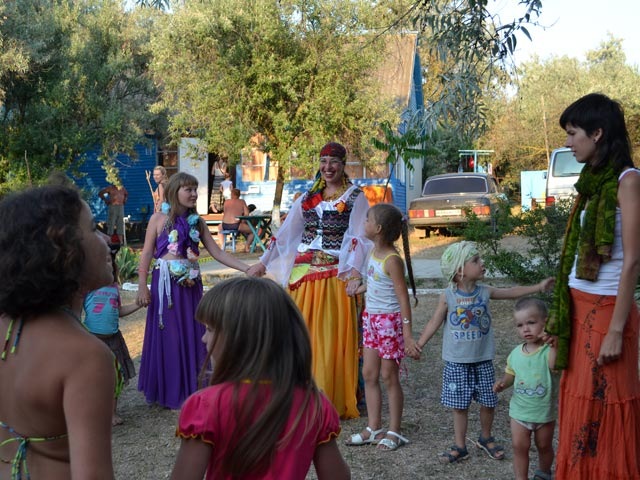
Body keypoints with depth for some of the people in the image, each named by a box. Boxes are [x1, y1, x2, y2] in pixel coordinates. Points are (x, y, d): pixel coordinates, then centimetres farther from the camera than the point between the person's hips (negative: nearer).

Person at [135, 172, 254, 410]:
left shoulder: (196, 221, 9)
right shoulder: (159, 218, -2)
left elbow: (217, 252, 7)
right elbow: (146, 254, -3)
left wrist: (247, 268, -2)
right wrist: (142, 286, -10)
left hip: (190, 284, 4)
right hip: (166, 284, -4)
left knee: (192, 336, 7)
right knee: (168, 338, 1)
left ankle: (191, 390, 18)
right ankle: (170, 393, 13)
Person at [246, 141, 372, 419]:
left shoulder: (355, 198, 2)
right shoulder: (308, 197, 15)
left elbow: (359, 237, -9)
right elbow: (285, 232, 15)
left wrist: (355, 271, -22)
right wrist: (263, 263, 10)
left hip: (334, 276, -5)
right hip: (302, 273, 5)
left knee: (331, 338, -3)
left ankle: (333, 401, 6)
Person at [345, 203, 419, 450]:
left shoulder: (392, 260, -21)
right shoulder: (373, 252, 2)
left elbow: (403, 298, -22)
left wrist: (407, 335, -24)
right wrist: (359, 289, 33)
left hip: (389, 321, -8)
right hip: (371, 319, 8)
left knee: (389, 376, 2)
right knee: (369, 374, 10)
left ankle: (394, 432, 16)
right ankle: (373, 428, 19)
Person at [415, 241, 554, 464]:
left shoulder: (485, 292, -1)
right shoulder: (447, 296, -9)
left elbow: (512, 292, 7)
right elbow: (434, 322, -4)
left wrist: (539, 287, 2)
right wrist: (419, 344, -8)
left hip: (483, 360, 3)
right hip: (457, 362, -3)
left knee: (488, 402, 11)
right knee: (459, 405, 6)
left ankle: (486, 438, 34)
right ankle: (459, 447, 19)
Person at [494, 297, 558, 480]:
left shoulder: (548, 351, -20)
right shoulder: (516, 353, -4)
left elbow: (554, 365, -41)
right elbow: (511, 374, 10)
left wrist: (553, 344, -46)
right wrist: (502, 383, -9)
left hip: (545, 412, -2)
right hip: (520, 411, 3)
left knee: (544, 446, 18)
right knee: (519, 446, 5)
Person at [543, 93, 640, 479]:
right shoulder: (593, 181, 11)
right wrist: (560, 314, 11)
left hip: (606, 310, -8)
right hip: (579, 309, 8)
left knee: (604, 413, 1)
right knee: (579, 408, 14)